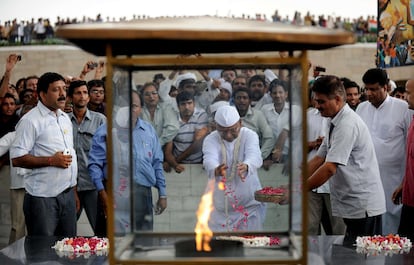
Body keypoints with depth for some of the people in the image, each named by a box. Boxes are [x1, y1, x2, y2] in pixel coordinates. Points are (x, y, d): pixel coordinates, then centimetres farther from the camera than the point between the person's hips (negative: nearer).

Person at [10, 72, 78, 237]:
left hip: (68, 194, 7)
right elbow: (17, 159, -15)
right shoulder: (31, 121, -9)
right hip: (43, 197, -7)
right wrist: (51, 160, -18)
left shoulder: (65, 118, 15)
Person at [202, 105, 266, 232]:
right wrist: (216, 170, -54)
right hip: (220, 203, 1)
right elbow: (209, 159, -29)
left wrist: (245, 166, -53)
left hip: (249, 201, 0)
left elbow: (254, 156, -29)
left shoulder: (250, 136, -9)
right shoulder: (210, 140, -8)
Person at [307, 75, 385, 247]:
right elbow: (318, 159, 13)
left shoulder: (348, 124, -18)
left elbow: (330, 168, -24)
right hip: (354, 206, 10)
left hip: (363, 206, -10)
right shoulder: (337, 123, 13)